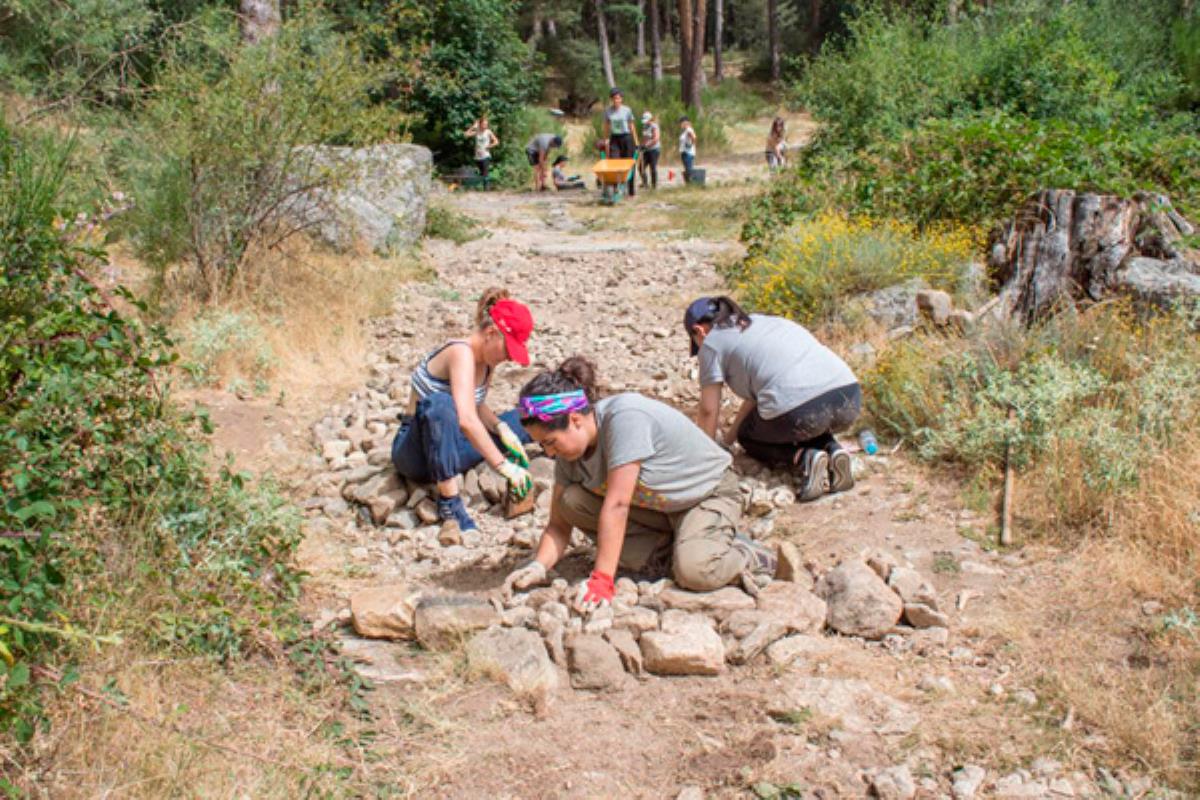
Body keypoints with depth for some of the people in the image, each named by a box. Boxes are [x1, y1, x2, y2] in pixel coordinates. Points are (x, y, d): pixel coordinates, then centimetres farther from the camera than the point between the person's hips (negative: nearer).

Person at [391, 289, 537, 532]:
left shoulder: (486, 359, 1)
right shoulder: (462, 353, -25)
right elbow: (466, 420, -37)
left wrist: (501, 428, -10)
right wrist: (503, 466, -38)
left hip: (448, 449, 8)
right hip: (416, 454, -8)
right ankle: (449, 501, -36)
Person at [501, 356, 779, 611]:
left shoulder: (625, 417, -33)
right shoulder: (569, 452, -10)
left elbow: (617, 505, -36)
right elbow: (559, 525, -6)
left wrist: (601, 580, -36)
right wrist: (538, 566, -26)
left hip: (710, 493, -7)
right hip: (655, 506, 7)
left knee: (693, 571, -35)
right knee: (570, 500, -14)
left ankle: (754, 558, -3)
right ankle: (663, 552, -4)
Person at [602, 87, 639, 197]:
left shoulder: (627, 110, 0)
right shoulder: (608, 111, 4)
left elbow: (632, 126, 5)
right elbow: (606, 127, 11)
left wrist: (635, 141, 4)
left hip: (626, 138, -1)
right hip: (614, 139, 1)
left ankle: (631, 190, 7)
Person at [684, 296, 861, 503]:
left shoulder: (712, 342, 11)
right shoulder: (762, 321, 31)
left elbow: (708, 410, 13)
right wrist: (729, 437, 44)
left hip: (799, 412, -6)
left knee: (748, 437, 24)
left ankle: (803, 458, -1)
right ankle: (832, 449, 10)